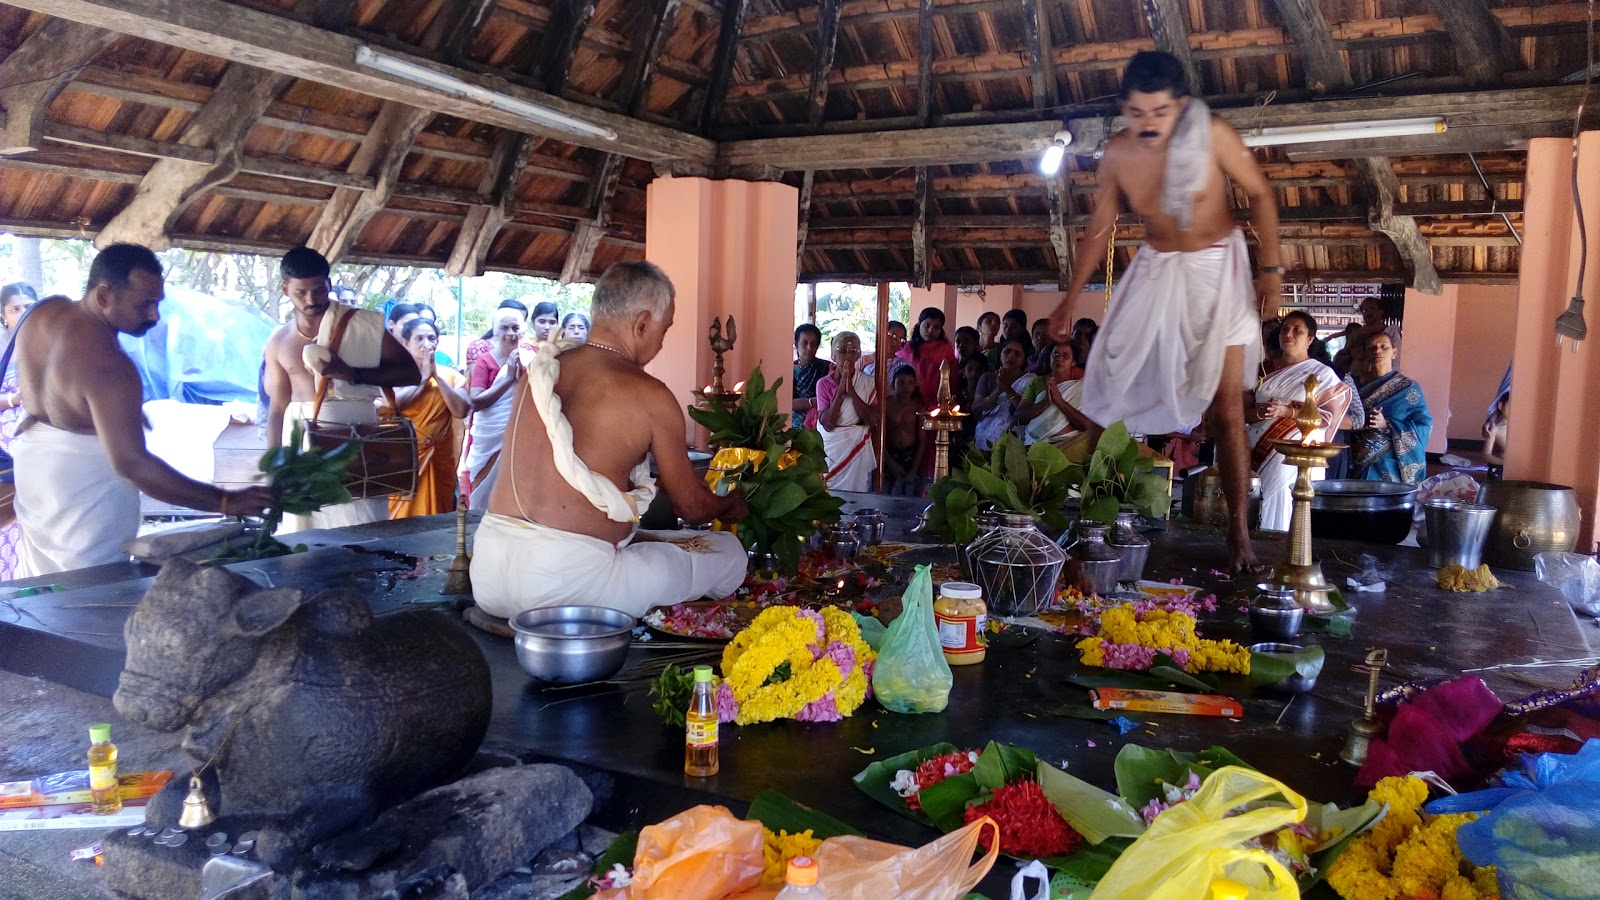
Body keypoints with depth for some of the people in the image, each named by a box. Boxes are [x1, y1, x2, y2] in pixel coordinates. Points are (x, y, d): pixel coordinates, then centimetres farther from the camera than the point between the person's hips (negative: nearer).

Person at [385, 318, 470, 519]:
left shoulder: (451, 375, 5)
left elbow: (461, 411, -9)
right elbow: (393, 404, -17)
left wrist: (437, 376, -11)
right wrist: (423, 377, -12)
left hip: (440, 460, 2)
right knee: (400, 519, 1)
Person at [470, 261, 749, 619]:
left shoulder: (539, 371, 10)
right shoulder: (648, 395, -8)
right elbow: (692, 505, 4)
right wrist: (732, 505, 29)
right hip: (567, 581, -7)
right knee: (729, 552, 8)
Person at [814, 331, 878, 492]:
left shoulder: (868, 382, 0)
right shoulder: (824, 383, -2)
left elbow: (872, 420, -10)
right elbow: (827, 423, -11)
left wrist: (852, 391, -15)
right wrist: (841, 390, -15)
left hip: (858, 452, 0)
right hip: (830, 452, 0)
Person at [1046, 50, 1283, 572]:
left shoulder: (1213, 135, -19)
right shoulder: (1116, 155, -10)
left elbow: (1260, 195, -7)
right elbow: (1100, 229, 1)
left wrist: (1271, 270, -14)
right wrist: (1070, 299, 3)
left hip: (1217, 268, -3)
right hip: (1157, 269, 4)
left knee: (1226, 407, -7)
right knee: (1116, 370, 6)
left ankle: (1238, 529, 1)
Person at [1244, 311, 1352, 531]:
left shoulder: (1322, 373, 8)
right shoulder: (1266, 372, 20)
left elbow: (1330, 416, -3)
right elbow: (1245, 411, 13)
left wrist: (1287, 411, -14)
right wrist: (1260, 412, -10)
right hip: (1256, 451, 4)